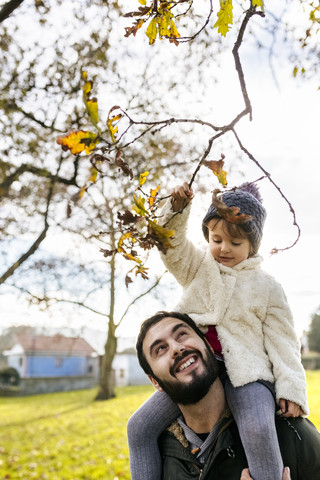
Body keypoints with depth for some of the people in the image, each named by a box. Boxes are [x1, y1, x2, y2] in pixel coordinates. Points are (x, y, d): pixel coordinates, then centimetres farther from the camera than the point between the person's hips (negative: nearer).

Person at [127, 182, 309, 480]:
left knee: (258, 432, -33)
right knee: (140, 426, -7)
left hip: (245, 373, -3)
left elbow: (281, 341, 5)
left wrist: (291, 388, -6)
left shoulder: (266, 286, 6)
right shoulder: (198, 268, 13)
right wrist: (176, 209, -18)